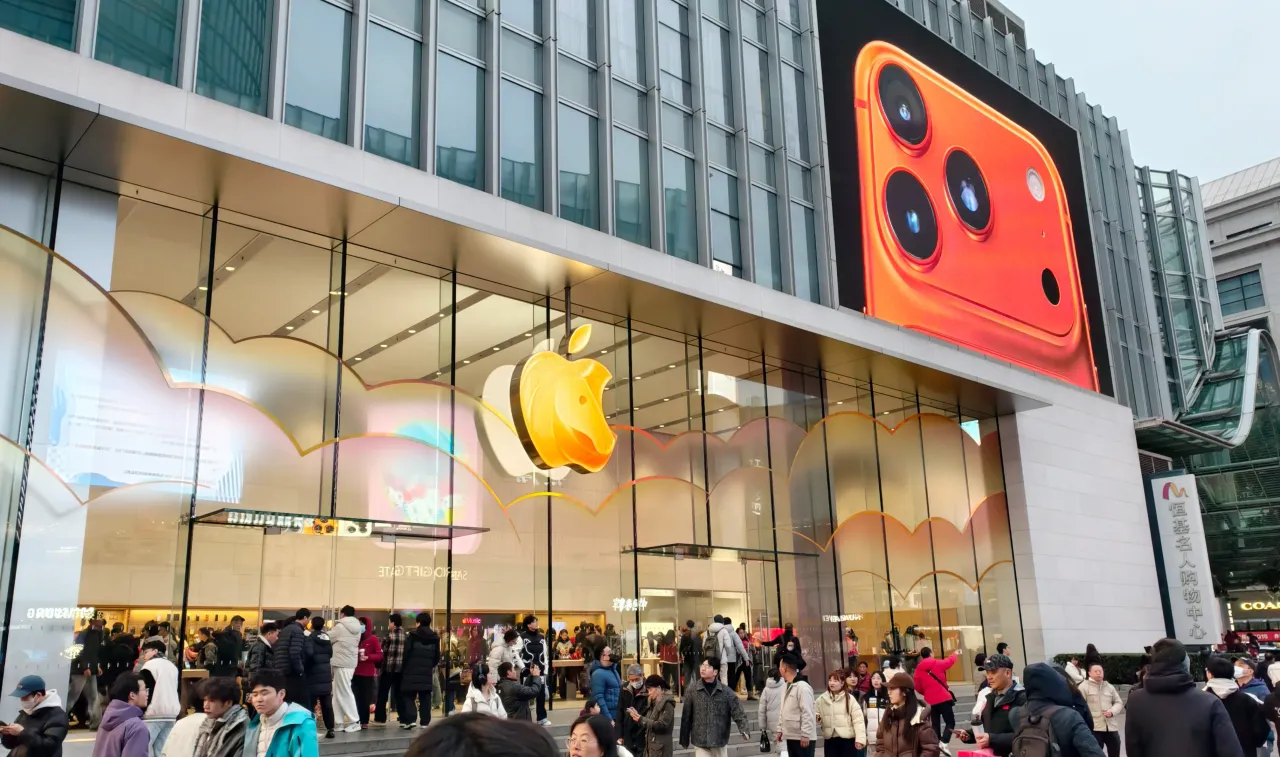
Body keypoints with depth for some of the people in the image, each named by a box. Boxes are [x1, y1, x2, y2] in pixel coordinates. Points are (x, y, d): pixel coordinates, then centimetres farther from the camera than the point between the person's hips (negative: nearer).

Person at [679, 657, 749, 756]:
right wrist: (684, 740, 4)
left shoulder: (726, 692, -4)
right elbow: (686, 716, 0)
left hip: (720, 742, 1)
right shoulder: (692, 689, -6)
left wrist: (744, 730, -22)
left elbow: (738, 713, -4)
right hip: (700, 743, -1)